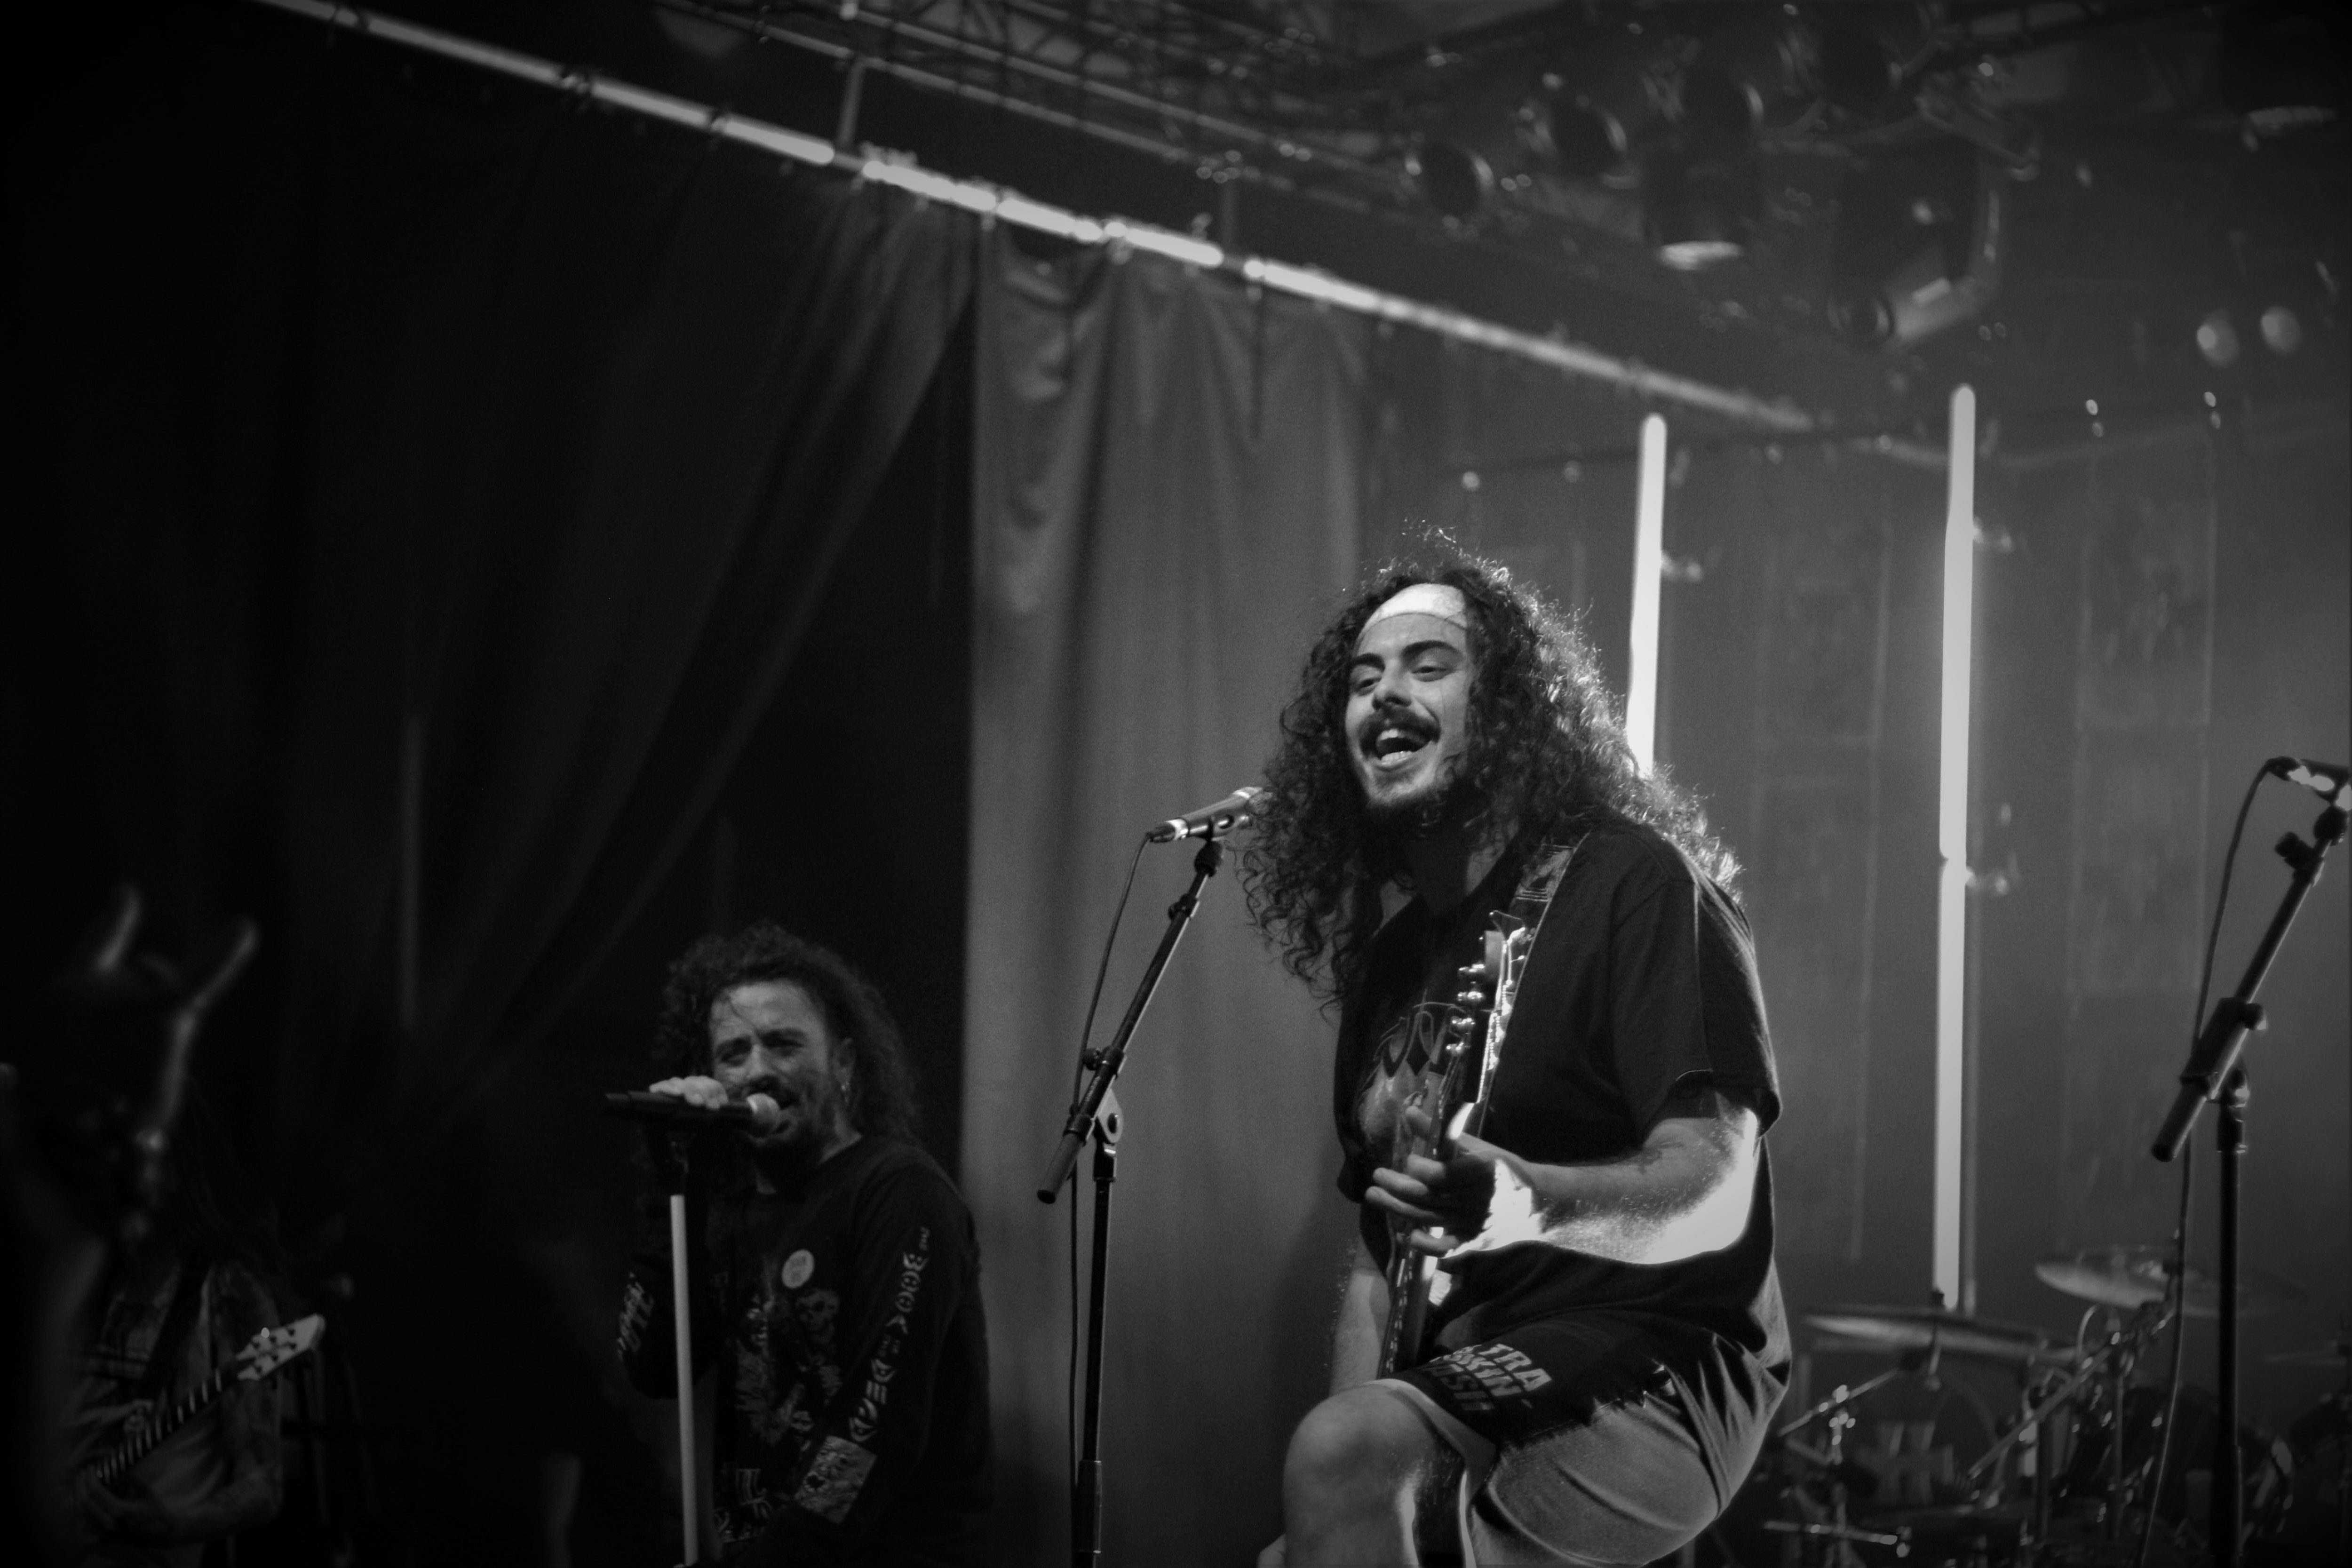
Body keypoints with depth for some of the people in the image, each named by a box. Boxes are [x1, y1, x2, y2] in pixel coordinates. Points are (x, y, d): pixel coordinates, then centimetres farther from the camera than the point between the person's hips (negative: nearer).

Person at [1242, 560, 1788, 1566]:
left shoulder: (1632, 880, -9)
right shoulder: (1386, 953, 14)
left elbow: (1716, 1195, -19)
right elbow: (1378, 1247, 16)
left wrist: (1527, 1204, -37)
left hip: (1657, 1376, -8)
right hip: (1468, 1380, 8)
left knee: (1339, 1457, -28)